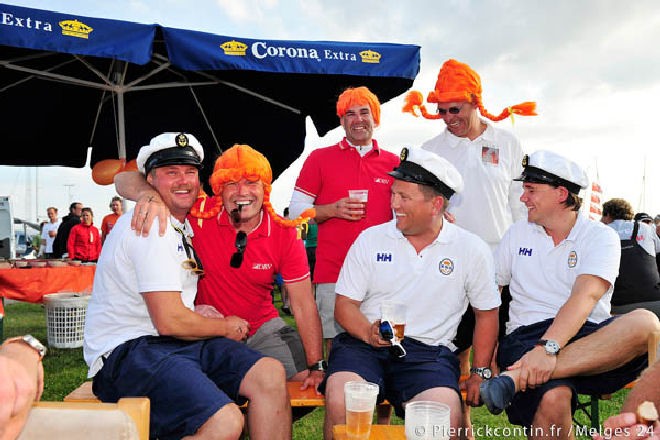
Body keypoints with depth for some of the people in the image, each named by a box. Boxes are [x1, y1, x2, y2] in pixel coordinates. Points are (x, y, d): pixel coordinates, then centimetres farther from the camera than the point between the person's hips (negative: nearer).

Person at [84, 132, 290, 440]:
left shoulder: (183, 225, 18)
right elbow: (170, 321, -18)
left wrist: (200, 311, 9)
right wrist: (227, 327, -2)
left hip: (177, 343, 9)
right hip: (126, 351, -9)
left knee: (270, 375, -11)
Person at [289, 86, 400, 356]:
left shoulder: (393, 162, 11)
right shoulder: (320, 158, 7)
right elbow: (296, 210, 6)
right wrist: (333, 210, -10)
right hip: (332, 270, -1)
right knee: (334, 341, 0)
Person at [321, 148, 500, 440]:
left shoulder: (472, 250, 5)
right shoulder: (370, 239, 6)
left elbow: (486, 313, 15)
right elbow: (344, 304, 6)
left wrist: (481, 373, 9)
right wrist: (368, 333, -14)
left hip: (428, 351, 0)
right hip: (363, 343, 1)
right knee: (340, 402, -28)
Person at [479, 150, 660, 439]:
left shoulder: (601, 237, 3)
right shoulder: (517, 234, 15)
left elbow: (585, 297, -15)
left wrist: (547, 348, -31)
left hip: (588, 334, 1)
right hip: (527, 335, 0)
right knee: (553, 398, -36)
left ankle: (516, 378, -39)